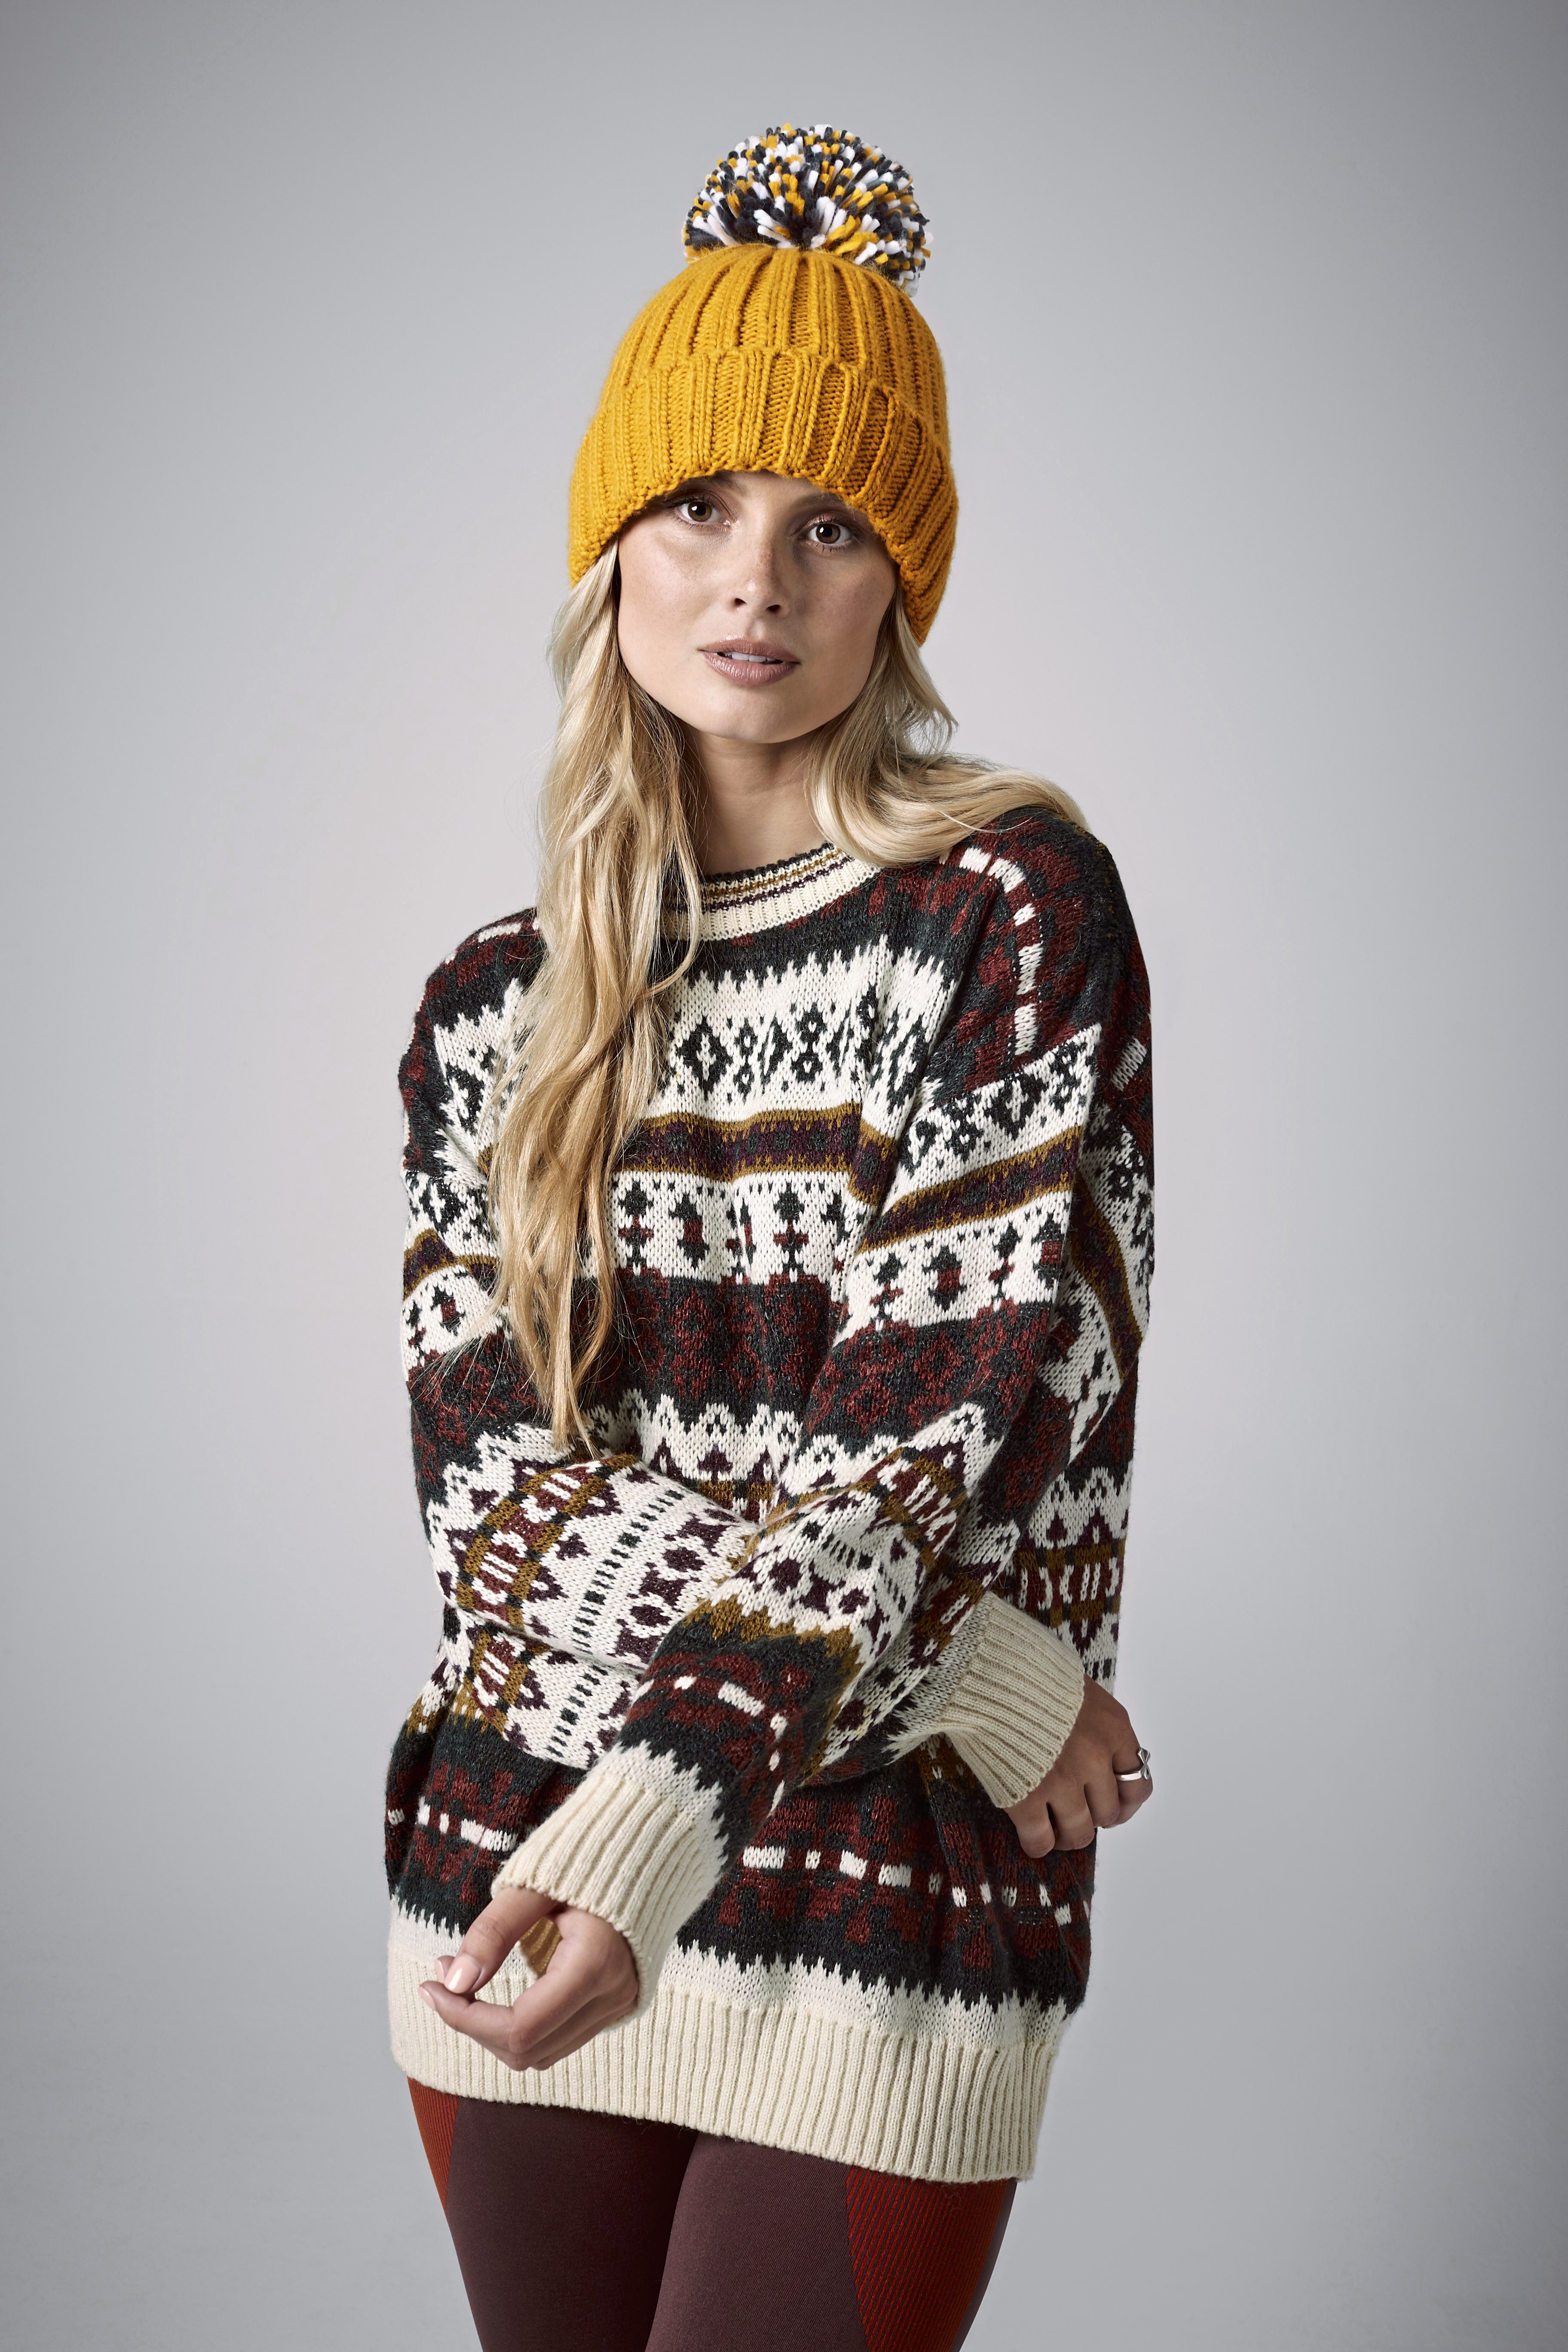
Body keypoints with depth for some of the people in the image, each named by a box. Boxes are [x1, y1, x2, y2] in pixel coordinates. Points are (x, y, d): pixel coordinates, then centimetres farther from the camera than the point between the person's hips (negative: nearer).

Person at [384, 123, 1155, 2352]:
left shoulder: (1013, 902, -7)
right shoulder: (496, 1002, 6)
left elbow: (948, 1406, -16)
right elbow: (491, 1465, -4)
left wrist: (653, 1823, -30)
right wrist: (969, 1673, -16)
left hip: (884, 1910, -4)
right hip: (515, 1869, 4)